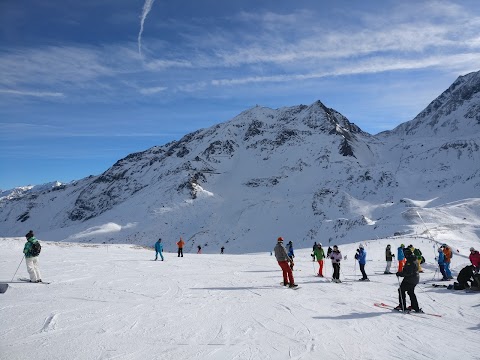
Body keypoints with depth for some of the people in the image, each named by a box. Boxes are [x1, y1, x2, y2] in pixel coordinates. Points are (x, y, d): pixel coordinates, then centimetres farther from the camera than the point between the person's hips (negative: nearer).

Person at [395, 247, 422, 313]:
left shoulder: (409, 261, -23)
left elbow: (408, 272, -28)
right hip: (415, 279, 10)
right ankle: (415, 307, 23)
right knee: (411, 292, 20)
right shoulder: (415, 260, 9)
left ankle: (402, 306, 3)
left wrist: (400, 274, -19)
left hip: (410, 279, -10)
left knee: (401, 290, 2)